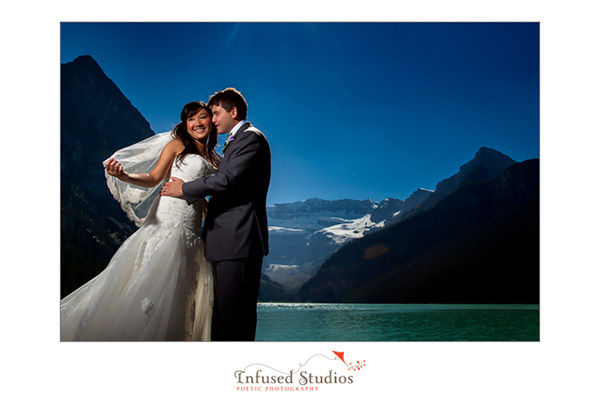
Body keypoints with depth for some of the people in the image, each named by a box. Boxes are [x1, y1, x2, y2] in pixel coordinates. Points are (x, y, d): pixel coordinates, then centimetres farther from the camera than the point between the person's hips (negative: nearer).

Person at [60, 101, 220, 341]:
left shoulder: (213, 159, 20)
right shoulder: (177, 144, 6)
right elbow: (153, 178, -4)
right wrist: (123, 176, -19)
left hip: (191, 230, 6)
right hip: (167, 221, -6)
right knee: (150, 281, -10)